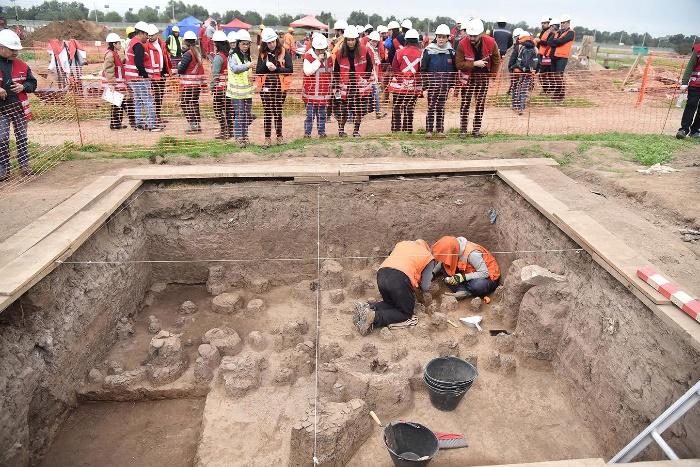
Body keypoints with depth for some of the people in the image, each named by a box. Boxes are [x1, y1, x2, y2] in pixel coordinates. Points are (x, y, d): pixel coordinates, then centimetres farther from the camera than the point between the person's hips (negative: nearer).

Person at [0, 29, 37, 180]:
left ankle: (24, 164, 19)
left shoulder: (22, 65, 5)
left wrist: (23, 87, -8)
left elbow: (33, 83, 12)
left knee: (22, 137, 9)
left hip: (19, 107, 2)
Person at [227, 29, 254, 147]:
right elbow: (234, 68, -25)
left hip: (247, 89, 7)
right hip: (237, 90, -7)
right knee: (239, 114, -7)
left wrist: (251, 76, 10)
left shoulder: (248, 56, 15)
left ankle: (245, 136, 20)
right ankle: (238, 137, -1)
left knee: (248, 114, 10)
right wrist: (247, 66, -37)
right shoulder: (233, 56, -7)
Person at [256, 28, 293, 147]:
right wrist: (266, 65, -15)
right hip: (266, 86, 1)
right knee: (267, 113, 2)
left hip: (280, 86, -1)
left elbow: (290, 70, -6)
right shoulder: (262, 54, 7)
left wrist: (276, 68, -15)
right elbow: (258, 71, 2)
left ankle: (279, 136, 19)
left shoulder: (284, 52, 1)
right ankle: (267, 138, 7)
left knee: (278, 112, 7)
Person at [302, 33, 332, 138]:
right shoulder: (308, 56, -6)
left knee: (322, 114, 11)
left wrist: (331, 88, 22)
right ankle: (307, 133, 6)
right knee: (310, 114, -2)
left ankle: (322, 132, 20)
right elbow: (308, 71, -20)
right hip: (311, 93, -4)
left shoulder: (328, 57, 8)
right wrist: (318, 60, -18)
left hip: (324, 93, 4)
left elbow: (331, 73, 20)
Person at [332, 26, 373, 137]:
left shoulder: (364, 51, -2)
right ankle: (341, 129, 21)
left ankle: (356, 130, 20)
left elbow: (369, 66, 7)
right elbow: (336, 71, 6)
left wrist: (365, 78, -8)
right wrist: (336, 86, -1)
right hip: (346, 86, 0)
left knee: (359, 110, 5)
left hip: (360, 86, 0)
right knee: (343, 110, 0)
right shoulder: (340, 53, 0)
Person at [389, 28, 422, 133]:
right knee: (410, 109, 10)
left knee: (397, 108, 7)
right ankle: (408, 130, 14)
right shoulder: (421, 53, -5)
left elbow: (394, 69, -5)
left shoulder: (399, 52, -6)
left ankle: (395, 129, 7)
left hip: (399, 85, -1)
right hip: (414, 86, 1)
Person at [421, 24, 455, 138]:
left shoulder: (451, 52, 4)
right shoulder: (429, 51, -3)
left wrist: (452, 83, 6)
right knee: (431, 106, -4)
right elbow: (423, 68, -3)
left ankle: (440, 129, 16)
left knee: (441, 106, 9)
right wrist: (424, 84, -7)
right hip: (432, 82, -2)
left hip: (445, 83, 3)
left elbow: (454, 69, 11)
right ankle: (429, 129, 2)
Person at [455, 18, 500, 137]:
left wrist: (491, 74, 0)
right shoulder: (463, 44, -19)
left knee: (480, 103, 6)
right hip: (468, 76, -2)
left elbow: (496, 60, 2)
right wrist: (474, 64, -26)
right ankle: (463, 129, 6)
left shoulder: (490, 42, -13)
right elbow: (459, 64, -18)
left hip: (484, 76, 2)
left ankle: (476, 129, 14)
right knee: (465, 103, -3)